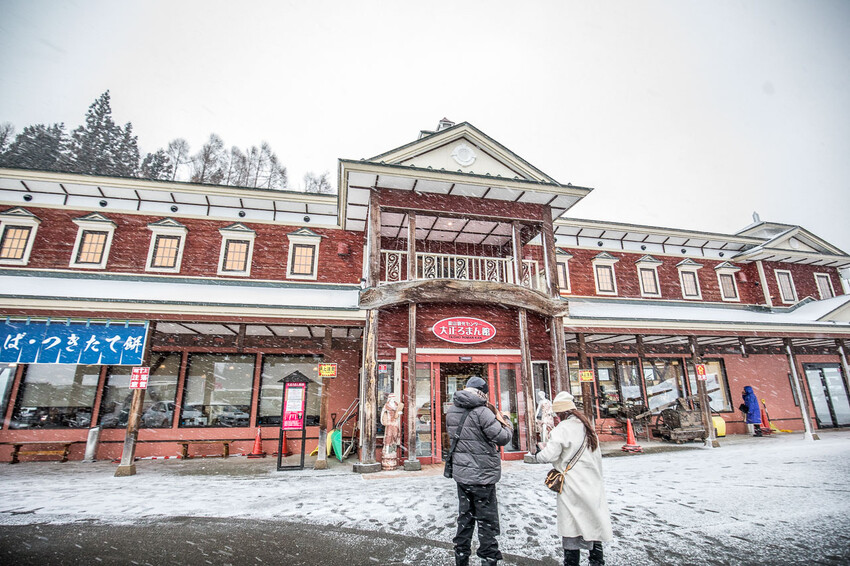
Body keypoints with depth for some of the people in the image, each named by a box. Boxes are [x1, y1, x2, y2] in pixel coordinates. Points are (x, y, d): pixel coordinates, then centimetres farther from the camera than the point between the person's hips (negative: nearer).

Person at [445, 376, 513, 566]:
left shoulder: (451, 411, 3)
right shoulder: (481, 411, -20)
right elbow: (503, 438, -18)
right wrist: (505, 421, 2)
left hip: (461, 473, 7)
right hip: (482, 476, -7)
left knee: (464, 519, 19)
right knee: (487, 523, 8)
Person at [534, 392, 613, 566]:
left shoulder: (563, 428, -16)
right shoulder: (588, 426, 9)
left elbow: (549, 455, -20)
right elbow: (597, 456, 16)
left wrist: (540, 452, -1)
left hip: (573, 487, -7)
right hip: (593, 485, 8)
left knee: (572, 529, 3)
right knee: (594, 524, 18)